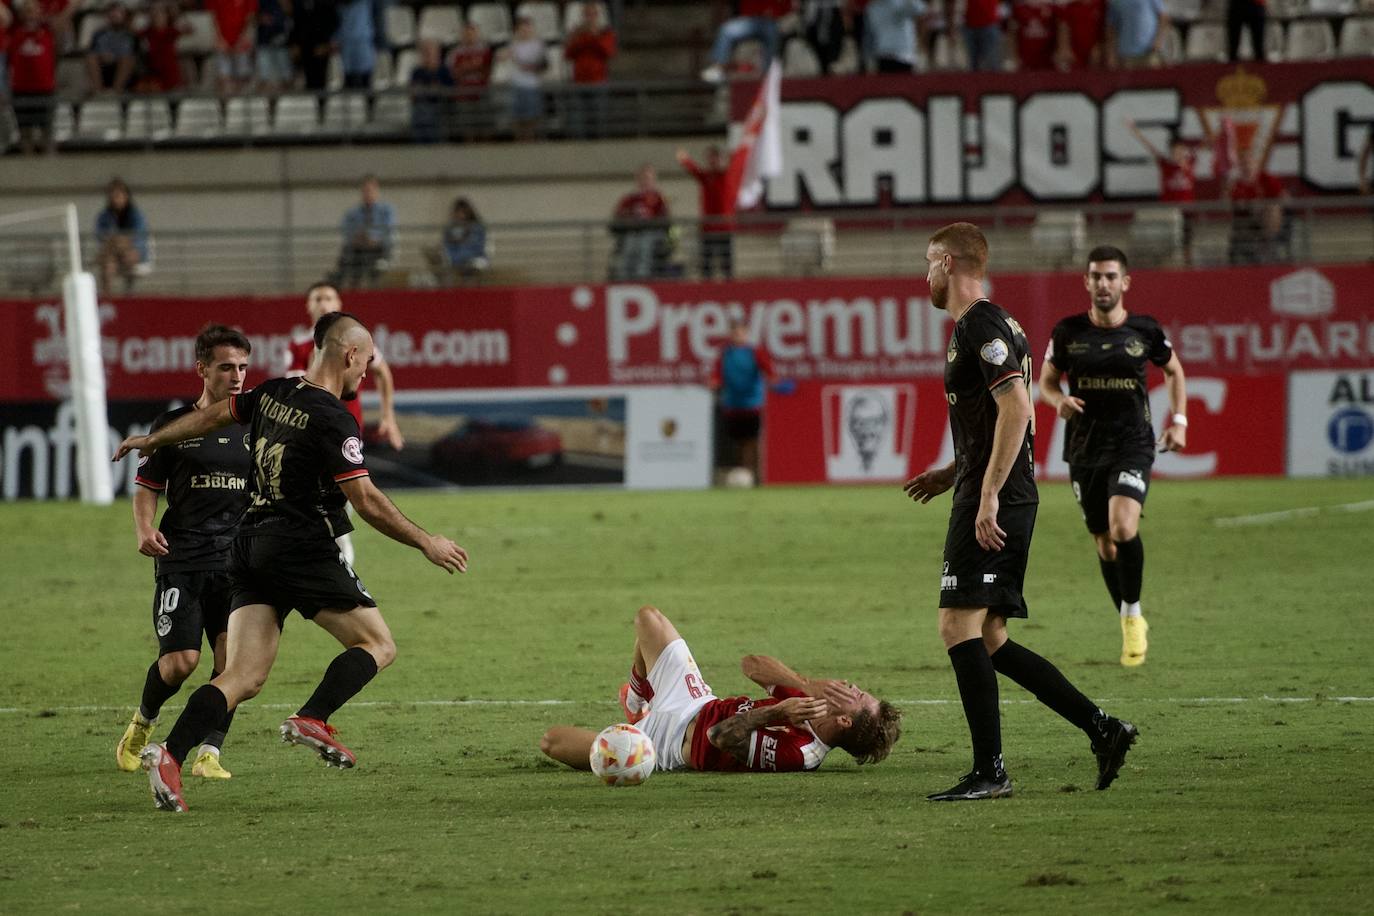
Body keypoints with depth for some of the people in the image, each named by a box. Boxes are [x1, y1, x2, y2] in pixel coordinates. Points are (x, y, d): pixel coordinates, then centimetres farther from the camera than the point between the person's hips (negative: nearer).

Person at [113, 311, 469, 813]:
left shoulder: (272, 394, 10)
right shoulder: (332, 421, -13)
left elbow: (213, 415, 24)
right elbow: (366, 501, -15)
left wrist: (151, 440, 40)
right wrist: (426, 543, -7)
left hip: (251, 542, 7)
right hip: (303, 548, -7)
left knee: (244, 677, 1)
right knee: (378, 644, 5)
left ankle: (171, 753, -18)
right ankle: (312, 719, -14)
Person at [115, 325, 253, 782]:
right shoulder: (173, 425, 3)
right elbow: (146, 489, 8)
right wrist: (145, 531, -11)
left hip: (238, 559, 2)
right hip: (181, 558, -2)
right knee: (181, 660, -10)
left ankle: (209, 753, -4)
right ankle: (143, 721, 21)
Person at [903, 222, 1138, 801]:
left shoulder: (979, 326, -12)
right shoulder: (988, 324, 20)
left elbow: (1016, 409, -22)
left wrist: (987, 493, -24)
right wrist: (953, 473, 25)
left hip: (991, 504, -10)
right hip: (1007, 501, 10)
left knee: (959, 627, -10)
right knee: (988, 640, 10)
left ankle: (989, 770, -12)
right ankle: (1101, 729, 7)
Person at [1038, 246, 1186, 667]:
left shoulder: (1145, 331, -2)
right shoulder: (1068, 332, 0)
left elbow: (1174, 371, 16)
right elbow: (1047, 381, 13)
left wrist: (1178, 421, 7)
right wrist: (1060, 400, -10)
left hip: (1132, 446, -2)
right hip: (1084, 449, 2)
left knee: (1124, 528, -24)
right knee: (1105, 543, 7)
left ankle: (1133, 614, -5)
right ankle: (1131, 625, 26)